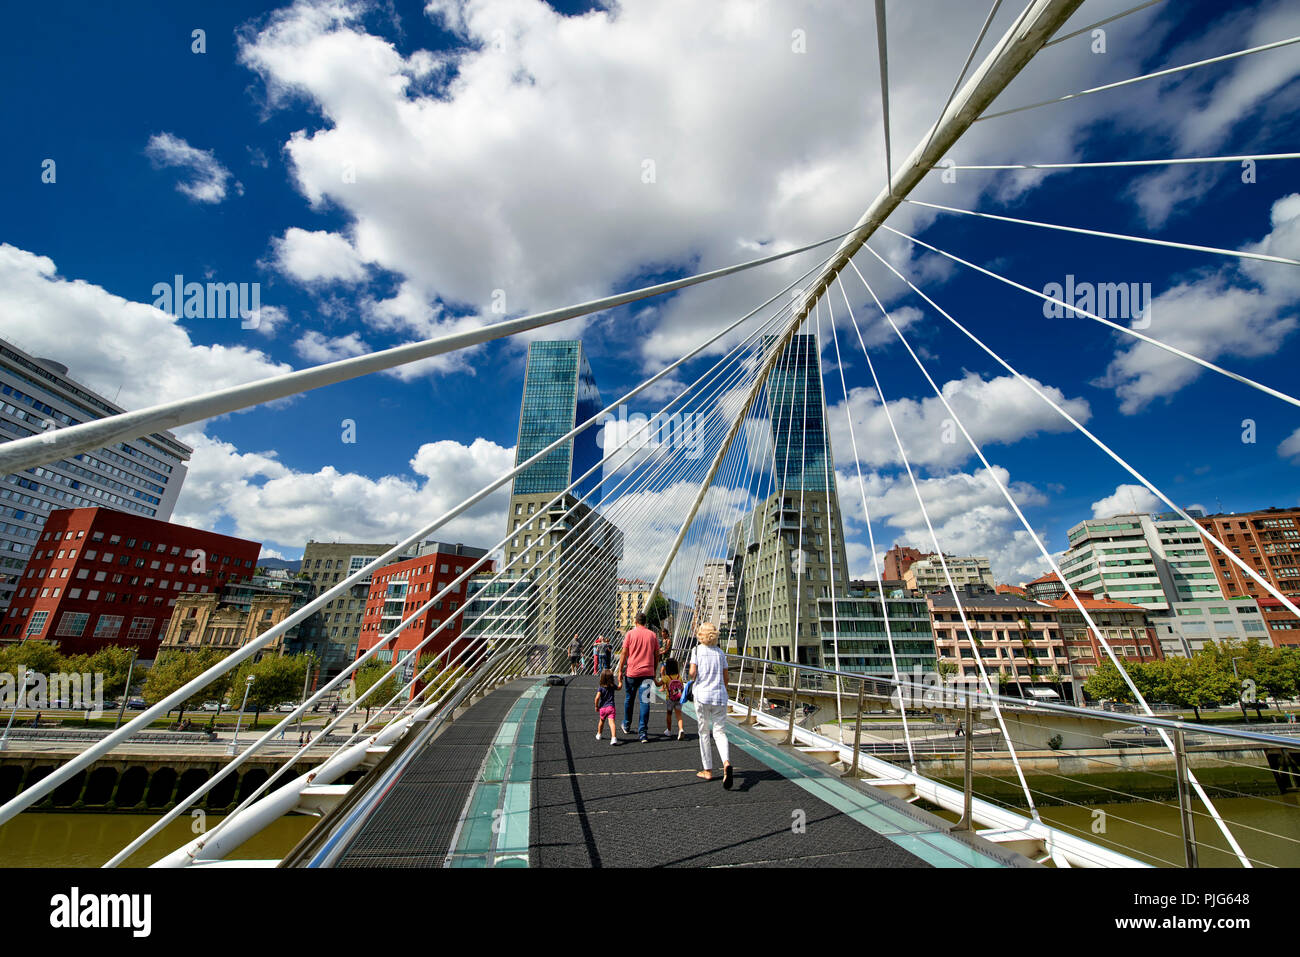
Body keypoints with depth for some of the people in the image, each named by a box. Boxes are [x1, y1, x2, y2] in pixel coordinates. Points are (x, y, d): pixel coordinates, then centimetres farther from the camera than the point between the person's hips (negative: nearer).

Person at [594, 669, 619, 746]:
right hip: (611, 707, 0)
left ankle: (598, 734, 42)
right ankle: (614, 737, -27)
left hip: (602, 708, 0)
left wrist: (596, 706, -4)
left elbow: (597, 697, -18)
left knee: (601, 721, 23)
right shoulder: (612, 686, 2)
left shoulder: (600, 688, -6)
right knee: (611, 722, -10)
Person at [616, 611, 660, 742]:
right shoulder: (652, 635, 5)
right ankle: (643, 733, -4)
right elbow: (656, 656, 8)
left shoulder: (630, 634, -2)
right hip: (648, 672, 1)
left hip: (632, 672, -1)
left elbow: (624, 654, -4)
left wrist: (620, 671, 1)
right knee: (645, 702, 1)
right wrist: (654, 672, 18)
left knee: (629, 699, 17)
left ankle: (627, 726, 33)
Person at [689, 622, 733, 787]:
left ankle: (708, 770, 18)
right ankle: (726, 763, -20)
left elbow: (692, 672, -12)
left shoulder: (697, 650, -4)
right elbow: (726, 678, 10)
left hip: (702, 695, -2)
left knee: (704, 733, 11)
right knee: (720, 732, 5)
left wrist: (692, 681, 9)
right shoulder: (720, 653, 7)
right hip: (720, 696, 3)